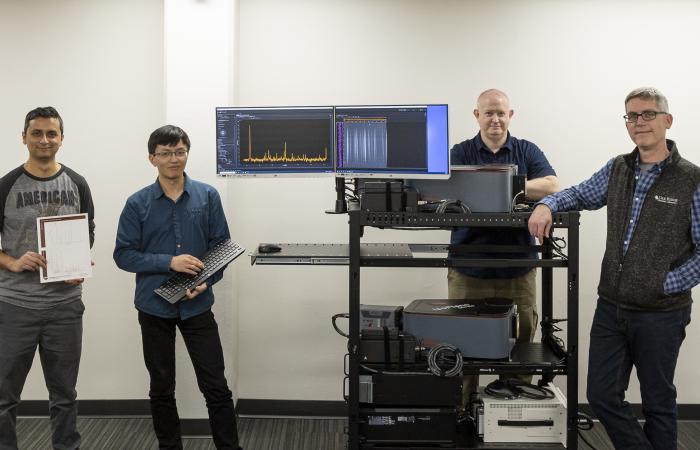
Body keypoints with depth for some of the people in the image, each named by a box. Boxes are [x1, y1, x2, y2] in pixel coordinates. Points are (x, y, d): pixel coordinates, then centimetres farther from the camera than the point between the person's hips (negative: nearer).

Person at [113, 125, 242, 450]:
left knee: (216, 386, 1)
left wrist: (206, 282, -15)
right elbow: (123, 254, -5)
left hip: (197, 305, 0)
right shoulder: (138, 203, -2)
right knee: (161, 389, 12)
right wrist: (170, 262, -17)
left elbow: (222, 246, 2)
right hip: (154, 307, 1)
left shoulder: (208, 196, 0)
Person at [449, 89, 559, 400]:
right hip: (468, 269, 0)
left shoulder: (528, 152, 8)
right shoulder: (461, 152, 7)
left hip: (517, 268, 1)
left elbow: (552, 187, -7)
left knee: (520, 344, 5)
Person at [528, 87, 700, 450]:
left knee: (657, 403, 12)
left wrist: (668, 283, -13)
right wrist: (547, 205, -1)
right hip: (611, 307, 5)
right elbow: (580, 194, 19)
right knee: (601, 395, 9)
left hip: (660, 314, -4)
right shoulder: (617, 170, 6)